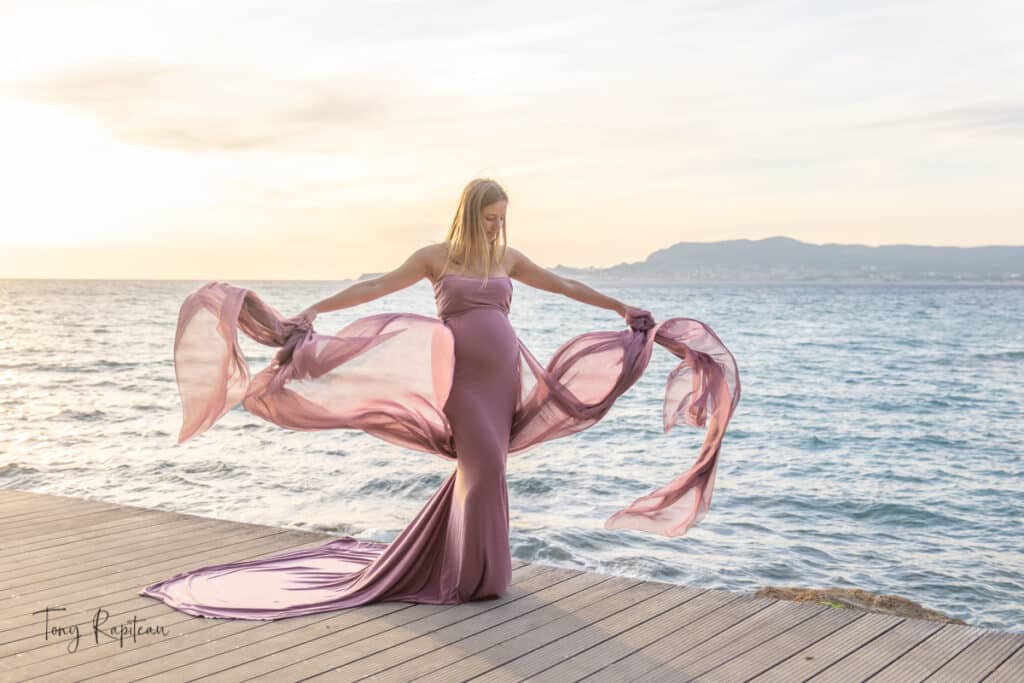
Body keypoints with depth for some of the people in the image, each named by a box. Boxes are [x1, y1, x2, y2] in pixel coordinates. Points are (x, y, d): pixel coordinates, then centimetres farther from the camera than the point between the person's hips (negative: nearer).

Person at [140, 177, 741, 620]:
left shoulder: (509, 257, 12)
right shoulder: (435, 256, 1)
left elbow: (564, 285, 19)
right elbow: (375, 287, -2)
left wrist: (622, 308, 20)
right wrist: (312, 311, -8)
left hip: (504, 376, 5)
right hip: (462, 376, -5)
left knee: (481, 468, 6)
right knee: (486, 467, -14)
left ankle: (444, 558, 21)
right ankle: (477, 574, 0)